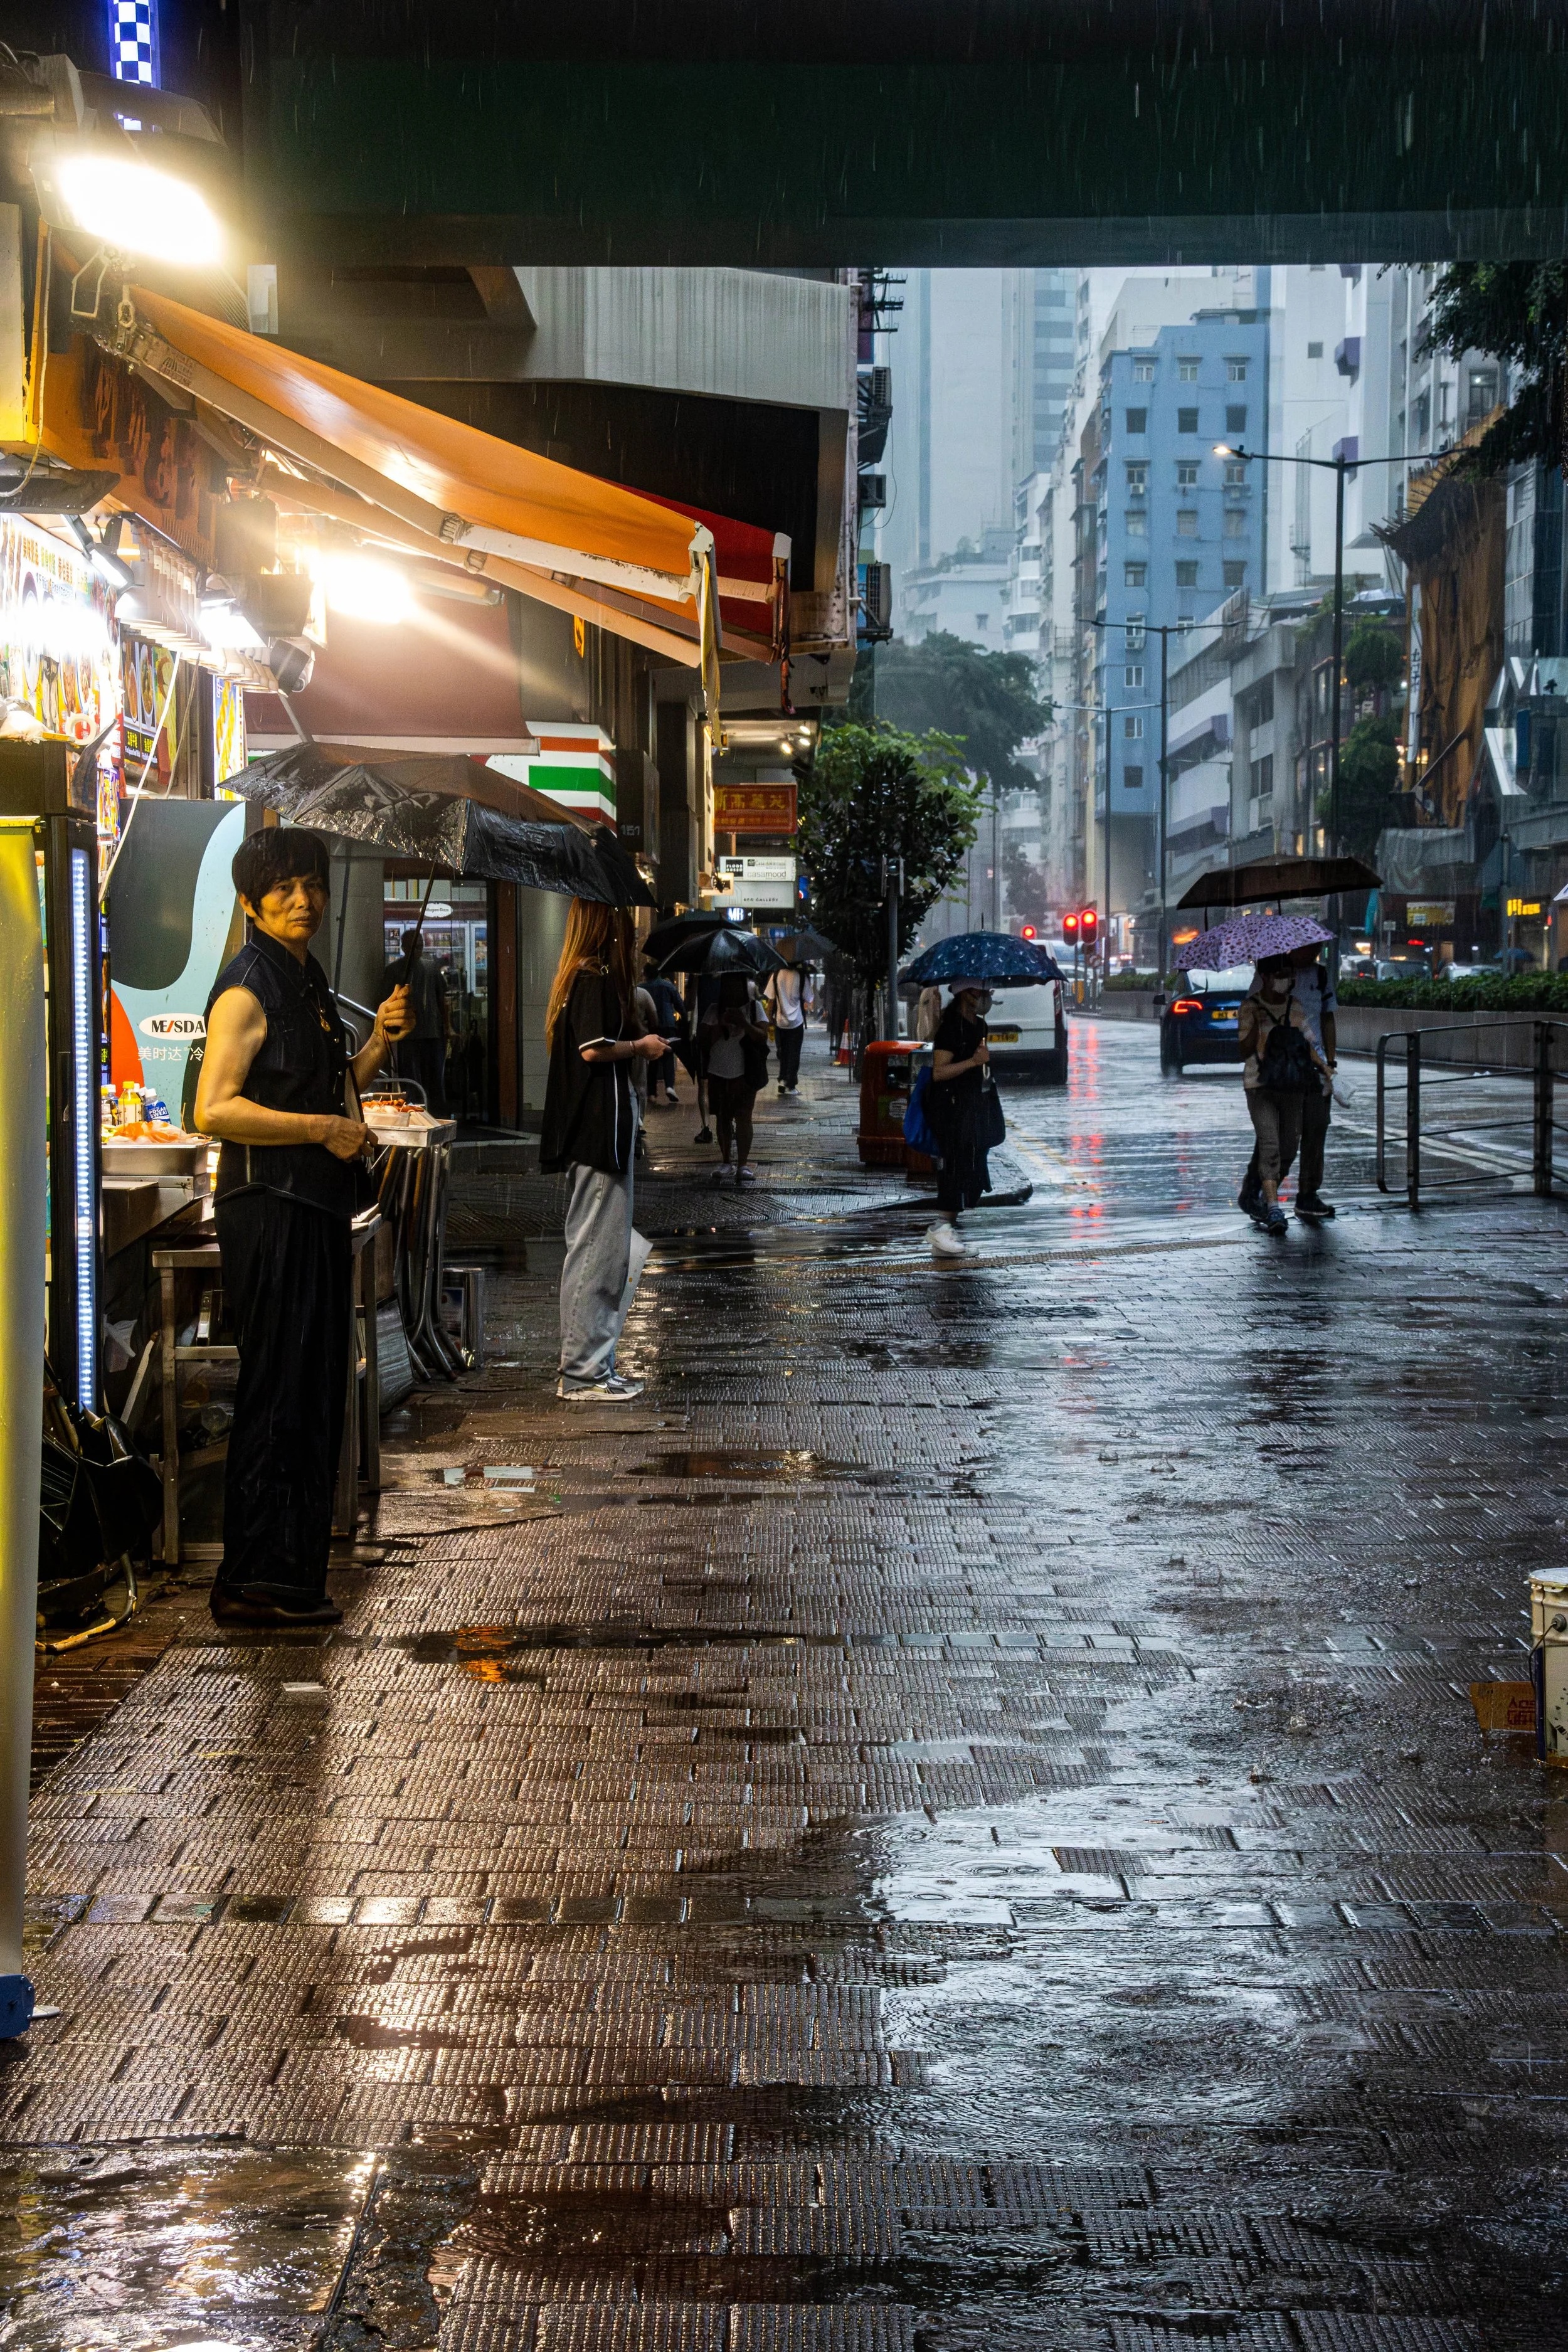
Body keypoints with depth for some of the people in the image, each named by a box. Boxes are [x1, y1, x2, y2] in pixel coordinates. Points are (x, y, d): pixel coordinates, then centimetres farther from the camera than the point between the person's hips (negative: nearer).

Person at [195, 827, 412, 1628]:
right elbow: (214, 1110, -21)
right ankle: (254, 1582, -3)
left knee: (315, 1389, 12)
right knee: (277, 1392, -8)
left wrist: (379, 1038, 10)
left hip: (315, 1208, 10)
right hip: (268, 1208, -10)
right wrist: (326, 1129, -18)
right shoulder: (247, 990, -12)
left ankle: (293, 1571, 20)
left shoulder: (306, 980, 17)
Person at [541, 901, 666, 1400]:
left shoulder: (580, 978, 16)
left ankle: (591, 1366, 18)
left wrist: (637, 1041, 11)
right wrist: (640, 1046, -7)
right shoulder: (596, 979, -13)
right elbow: (594, 1048, -22)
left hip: (594, 1130, 10)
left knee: (601, 1250, 13)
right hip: (600, 1129, -10)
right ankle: (582, 1371, -3)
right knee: (597, 1250, -7)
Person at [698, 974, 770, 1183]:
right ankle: (725, 1161, 20)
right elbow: (702, 1039, 0)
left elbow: (763, 1037, -6)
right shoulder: (715, 1011, 7)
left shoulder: (753, 1008, 4)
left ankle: (743, 1164, -6)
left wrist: (743, 1023, -20)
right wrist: (721, 1025, -15)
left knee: (743, 1117, -8)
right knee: (722, 1118, 8)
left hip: (744, 1072, -2)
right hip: (718, 1072, 2)